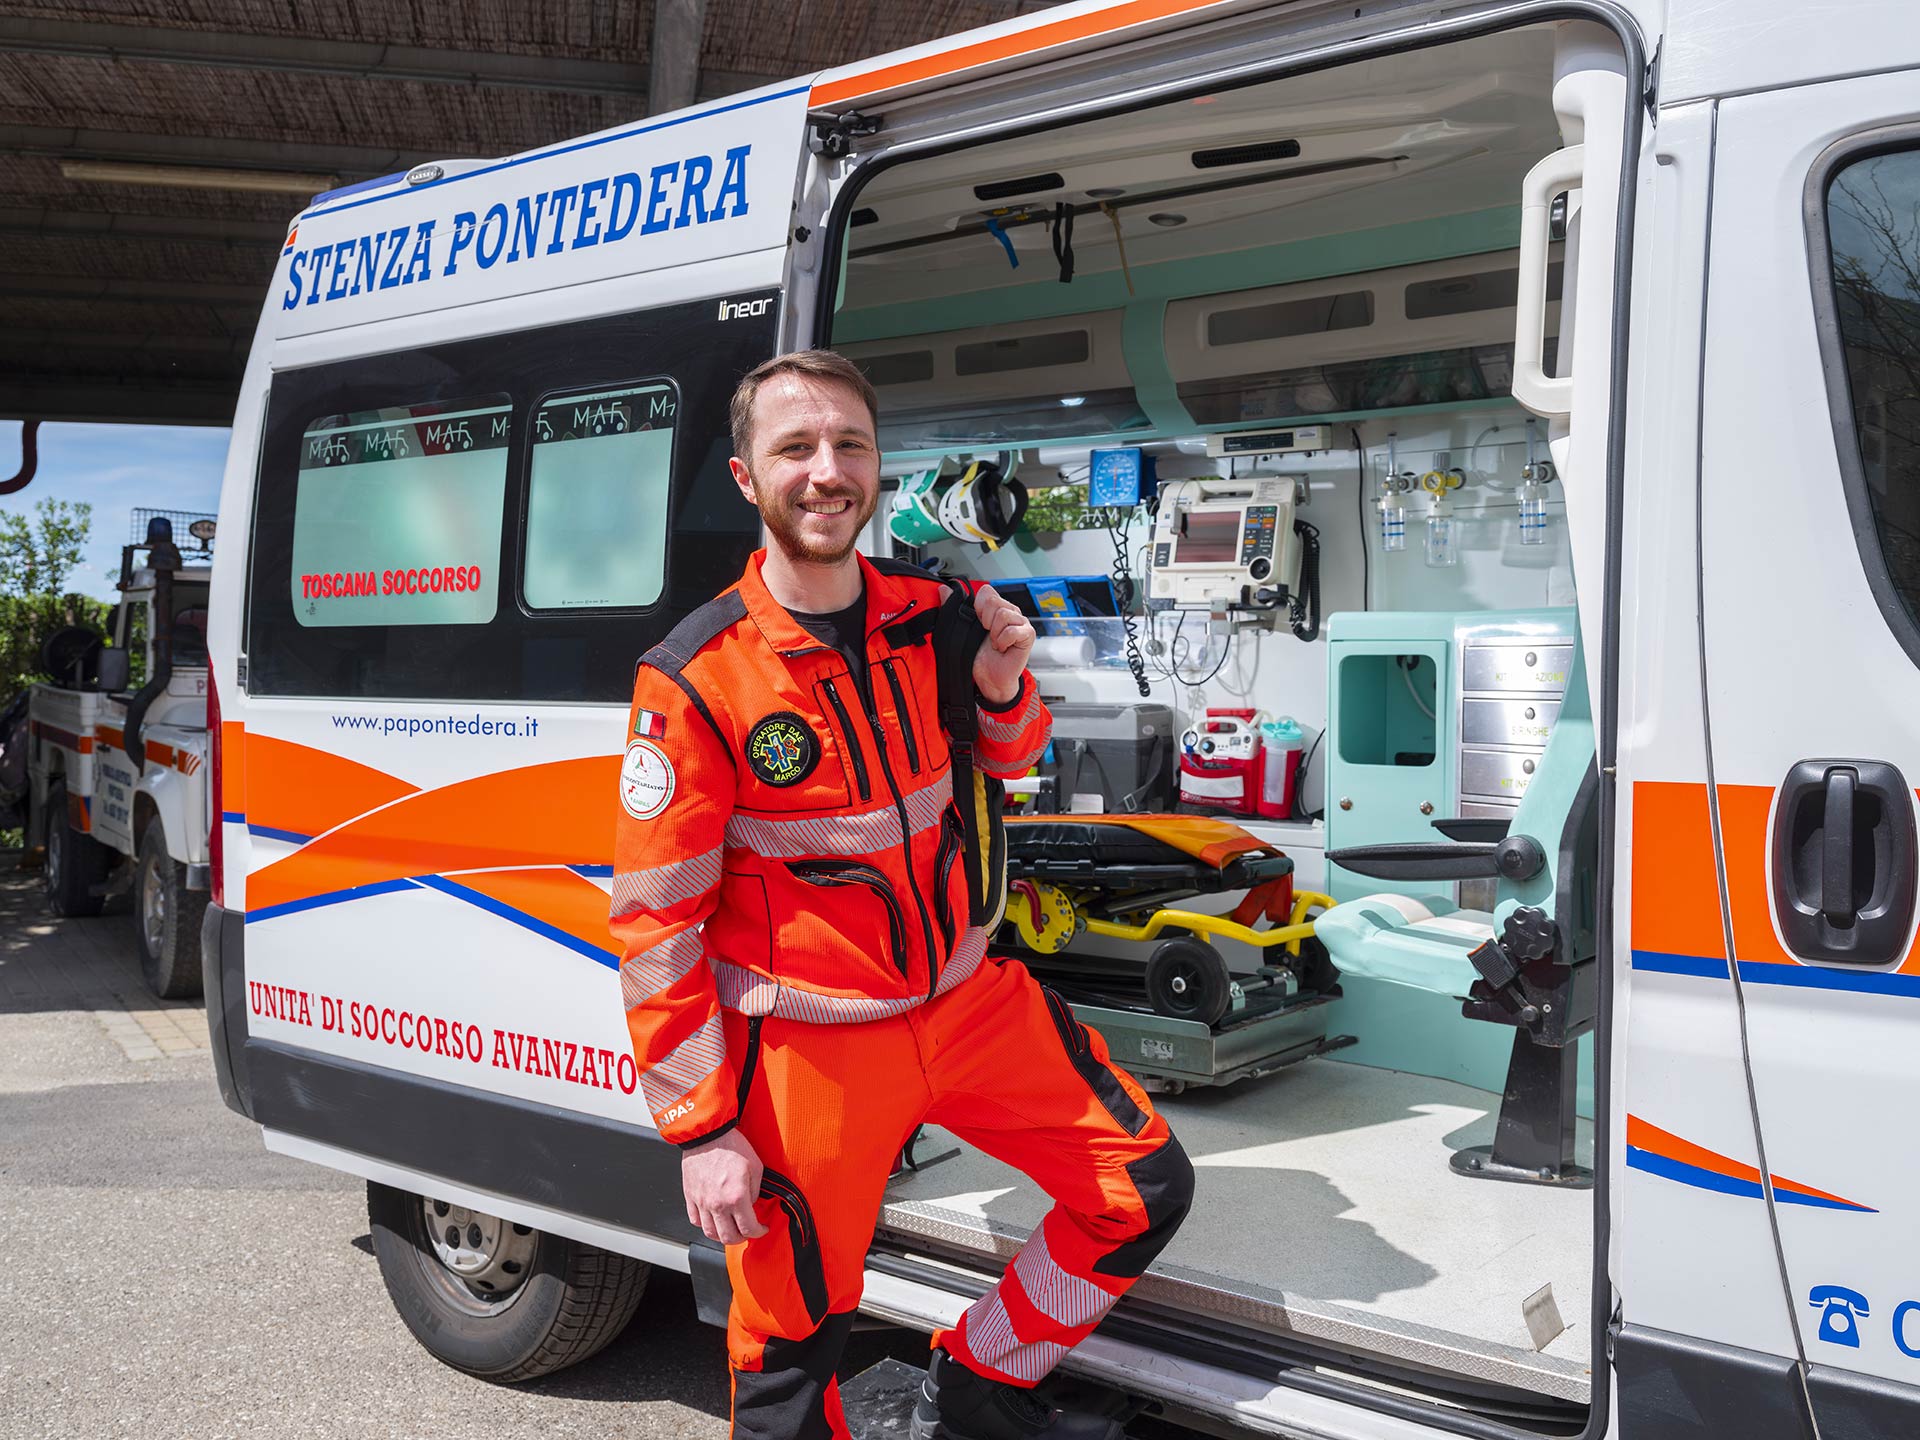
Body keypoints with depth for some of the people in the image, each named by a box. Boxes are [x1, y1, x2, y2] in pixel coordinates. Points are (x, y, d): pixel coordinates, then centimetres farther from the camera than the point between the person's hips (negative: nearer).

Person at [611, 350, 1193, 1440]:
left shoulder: (927, 616, -2)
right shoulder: (694, 680, -16)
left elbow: (999, 765, 16)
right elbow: (656, 922, -13)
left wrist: (1002, 687, -8)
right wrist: (701, 1128, -12)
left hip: (967, 997, 5)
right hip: (810, 1050, -5)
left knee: (1146, 1187, 10)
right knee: (794, 1350, 8)